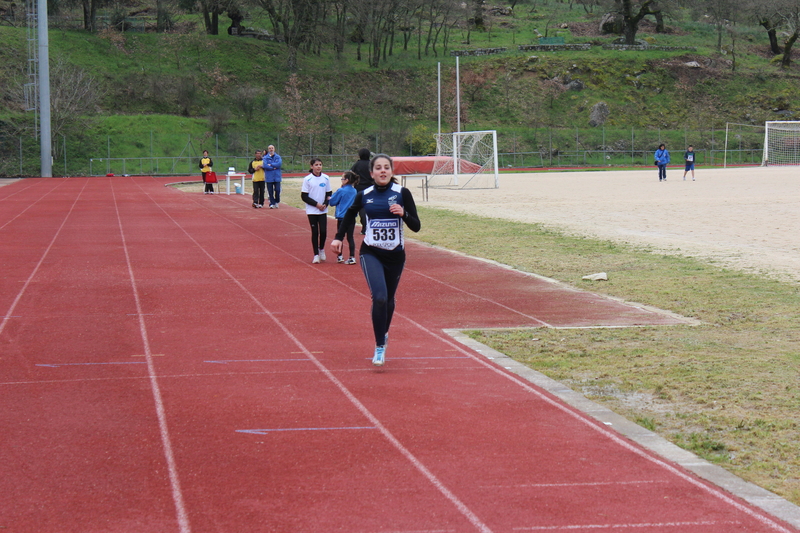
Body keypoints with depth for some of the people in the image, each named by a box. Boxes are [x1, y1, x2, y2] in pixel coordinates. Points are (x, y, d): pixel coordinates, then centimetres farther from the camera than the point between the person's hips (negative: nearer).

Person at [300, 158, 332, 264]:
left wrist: (325, 204, -9)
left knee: (323, 231, -6)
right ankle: (316, 255, 10)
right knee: (315, 232, 0)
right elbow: (304, 196, -5)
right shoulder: (307, 179, -5)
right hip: (312, 211, -2)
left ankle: (321, 249, 21)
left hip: (323, 211, 2)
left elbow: (329, 194, 10)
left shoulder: (326, 178, 3)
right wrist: (316, 204, -13)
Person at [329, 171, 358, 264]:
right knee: (350, 237, 7)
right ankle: (352, 257, 2)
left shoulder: (341, 191, -13)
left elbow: (332, 202, -5)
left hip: (342, 217, -4)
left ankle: (340, 257, 16)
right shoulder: (354, 191, 4)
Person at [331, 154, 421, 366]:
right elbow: (350, 214, 19)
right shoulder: (364, 196, -3)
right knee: (379, 297, -20)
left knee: (389, 299, 17)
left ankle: (384, 333, 46)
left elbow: (416, 227, -7)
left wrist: (403, 214, -25)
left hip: (395, 255, 1)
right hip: (371, 253, -1)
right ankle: (380, 347, -10)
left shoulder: (402, 193, -8)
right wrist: (338, 237, 11)